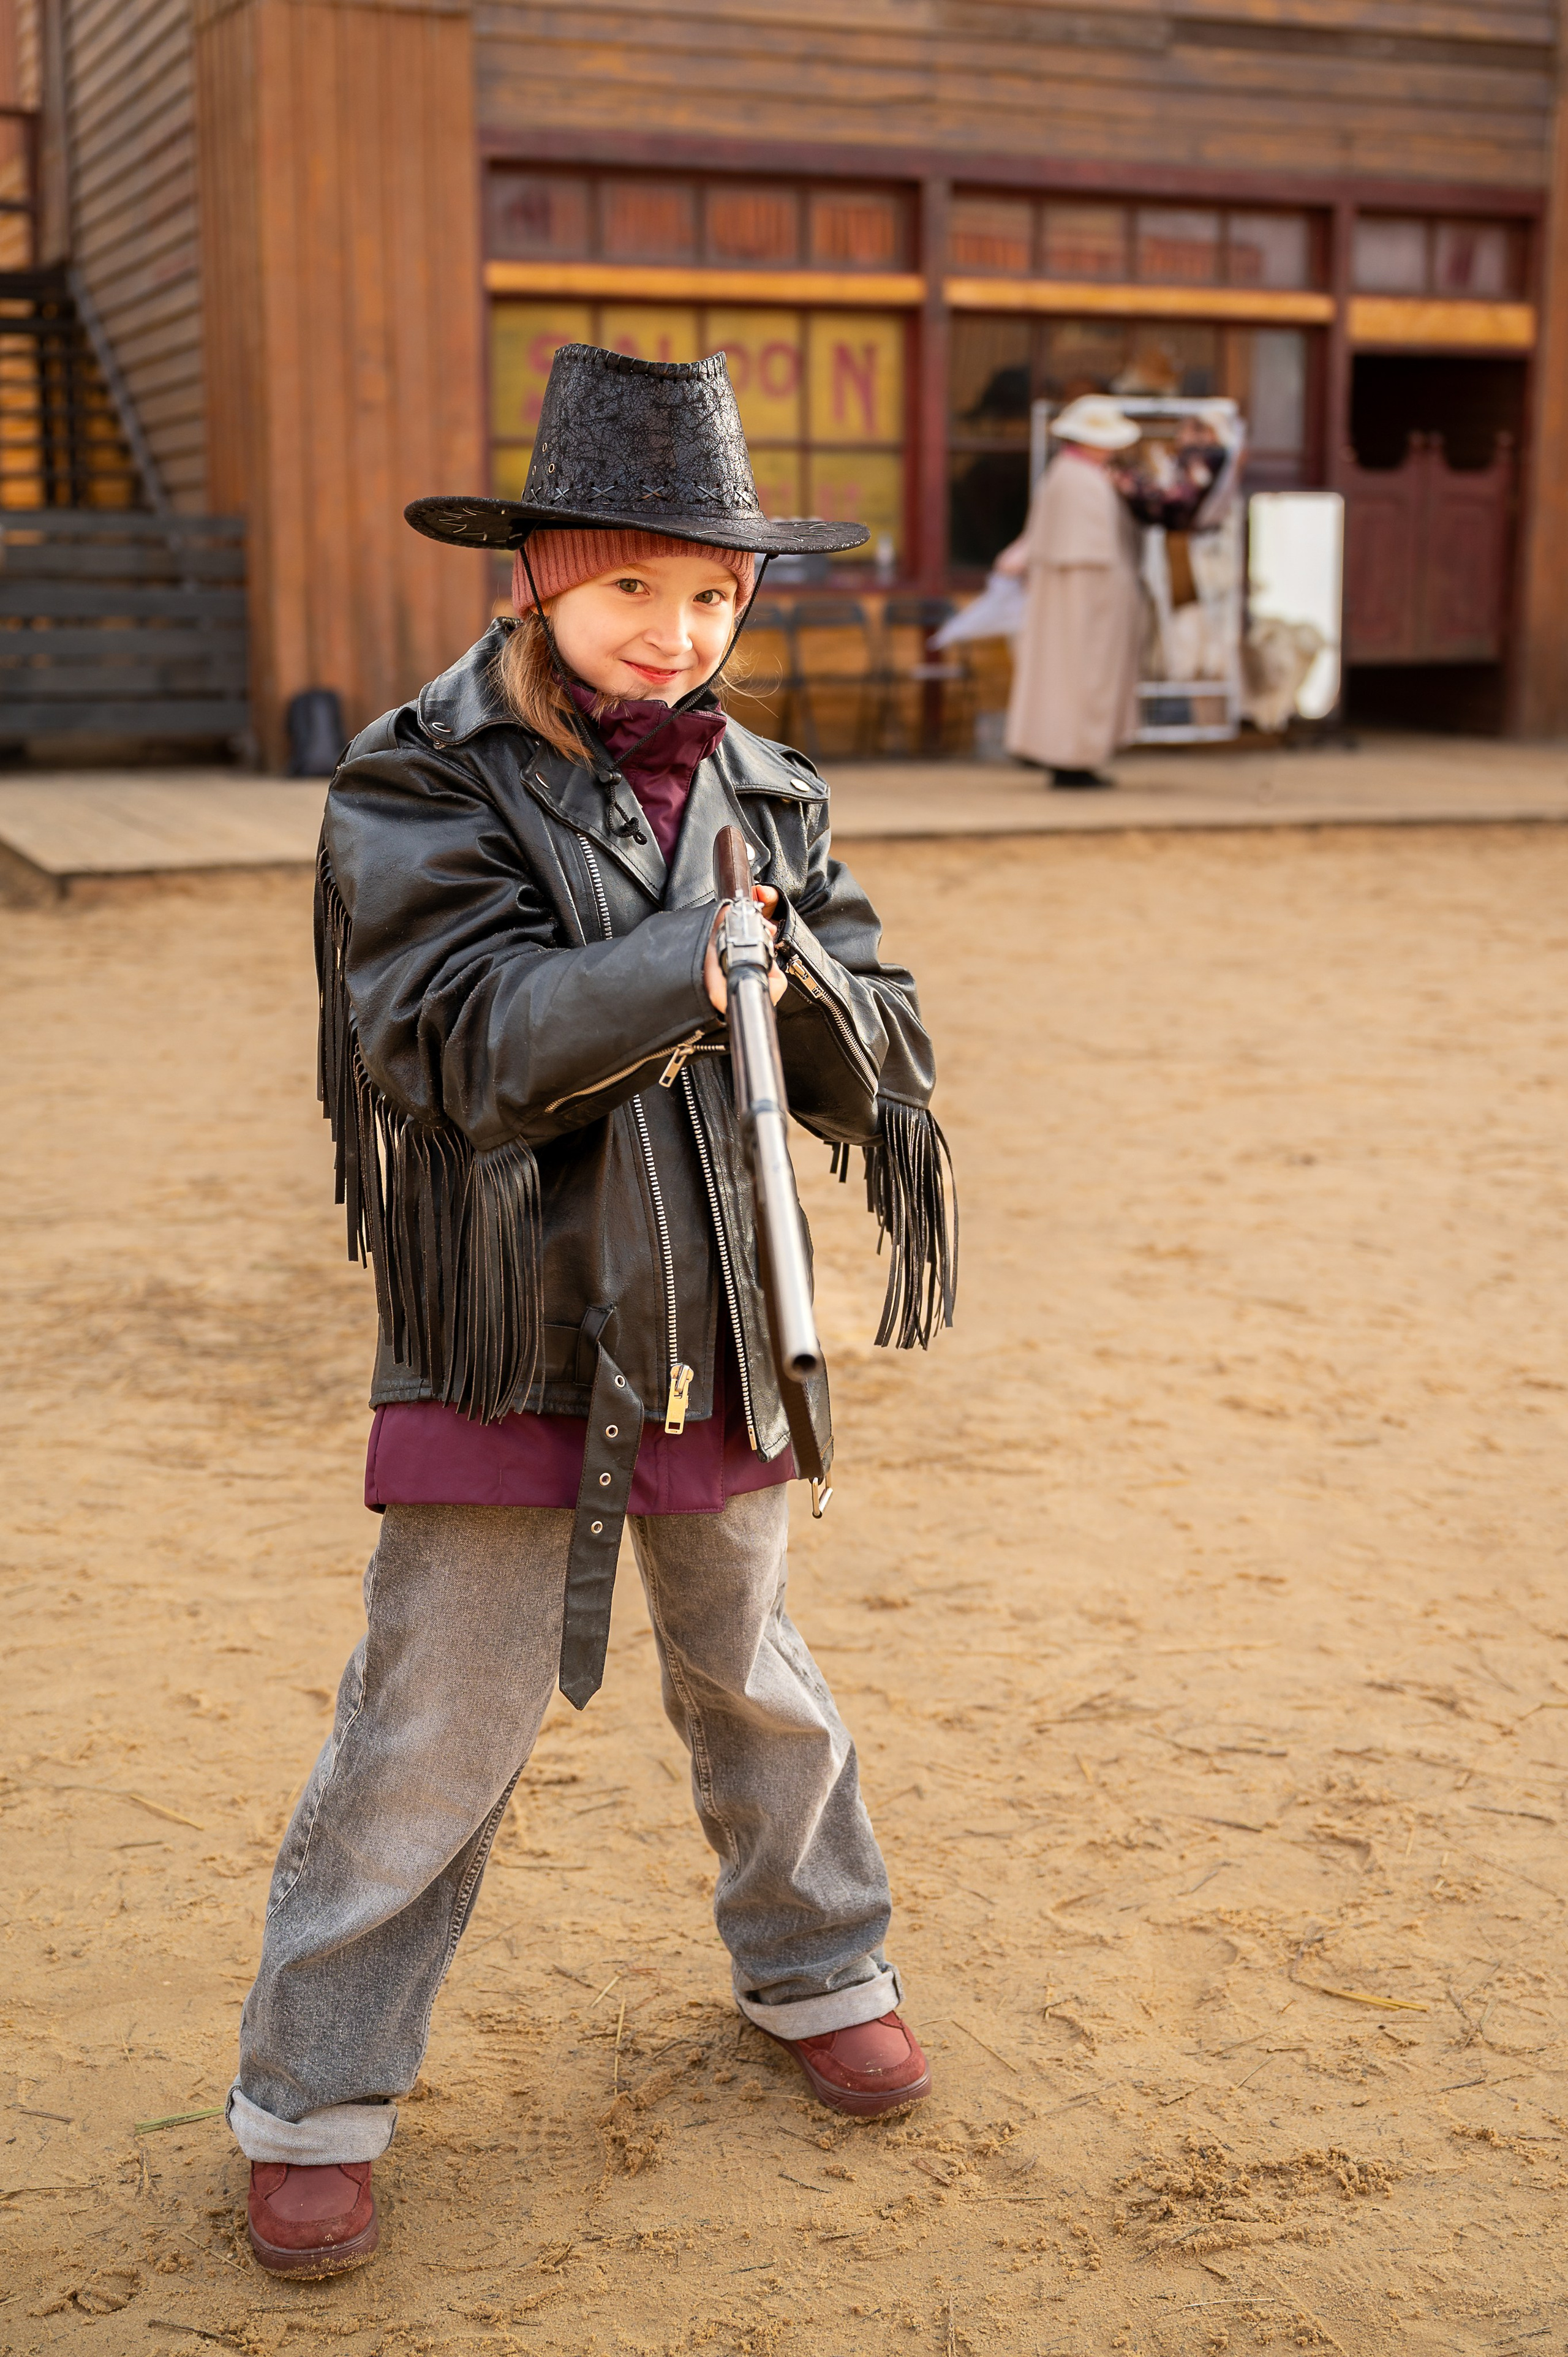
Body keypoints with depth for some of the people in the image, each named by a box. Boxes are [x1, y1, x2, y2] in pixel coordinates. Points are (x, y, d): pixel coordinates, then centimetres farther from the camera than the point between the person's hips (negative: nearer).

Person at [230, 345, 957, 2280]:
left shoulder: (762, 794, 5)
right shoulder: (421, 791, -9)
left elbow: (875, 1076, 1)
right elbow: (481, 1045, -22)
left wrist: (797, 971, -19)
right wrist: (693, 959, -29)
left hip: (715, 1336, 5)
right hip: (506, 1342, -4)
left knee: (748, 1681, 21)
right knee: (437, 1726, 1)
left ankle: (812, 1967, 44)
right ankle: (312, 2098, 19)